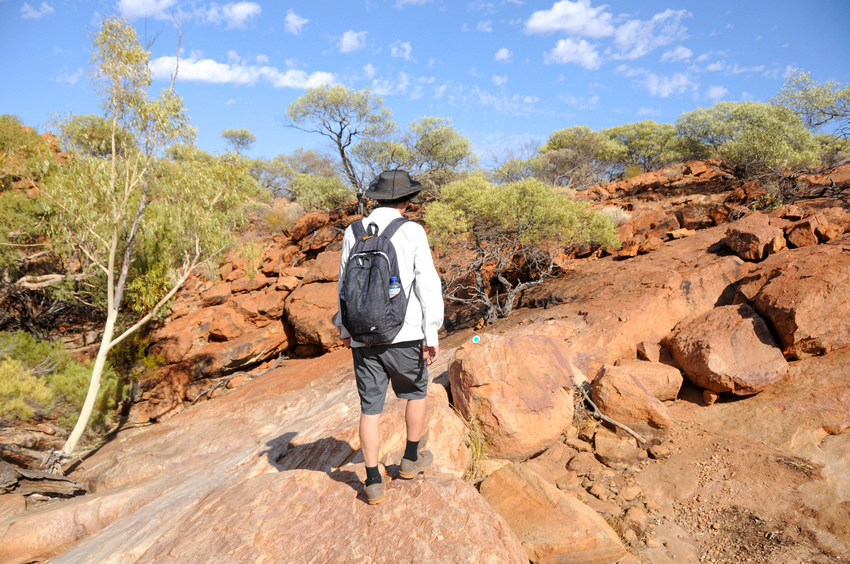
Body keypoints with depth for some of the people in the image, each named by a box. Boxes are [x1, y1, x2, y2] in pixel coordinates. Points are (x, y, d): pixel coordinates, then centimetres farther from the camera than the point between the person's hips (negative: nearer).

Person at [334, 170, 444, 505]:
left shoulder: (353, 233, 4)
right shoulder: (412, 231, -5)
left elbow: (346, 285, 10)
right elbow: (427, 284, -9)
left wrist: (344, 327, 22)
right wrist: (431, 335, -5)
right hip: (404, 334, -2)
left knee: (370, 408, 10)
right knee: (415, 392, 22)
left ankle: (374, 483, 16)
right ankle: (411, 459, 34)